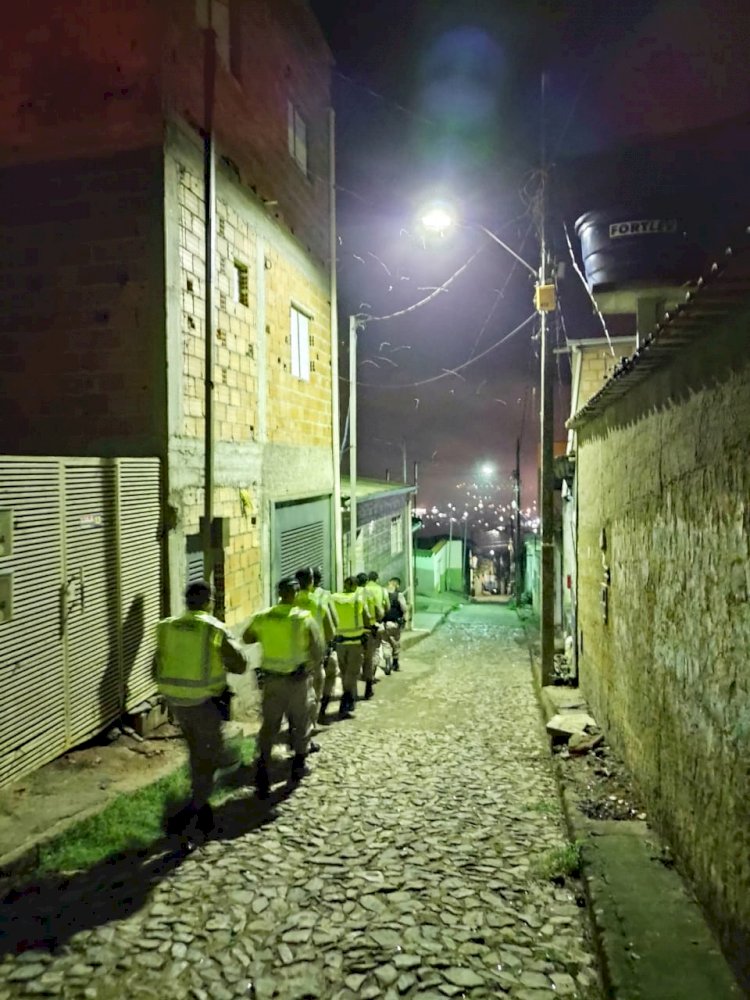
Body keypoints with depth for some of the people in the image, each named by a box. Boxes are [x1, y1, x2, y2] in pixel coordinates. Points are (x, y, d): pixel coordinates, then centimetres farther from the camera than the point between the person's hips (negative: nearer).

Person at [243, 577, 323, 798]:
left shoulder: (262, 617, -4)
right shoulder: (305, 619, -12)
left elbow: (246, 638, 13)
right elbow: (318, 652, -13)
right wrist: (311, 665, 6)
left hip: (271, 679, 2)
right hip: (296, 679, -2)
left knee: (269, 725, 10)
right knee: (300, 722, 18)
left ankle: (262, 768, -3)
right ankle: (298, 765, 31)